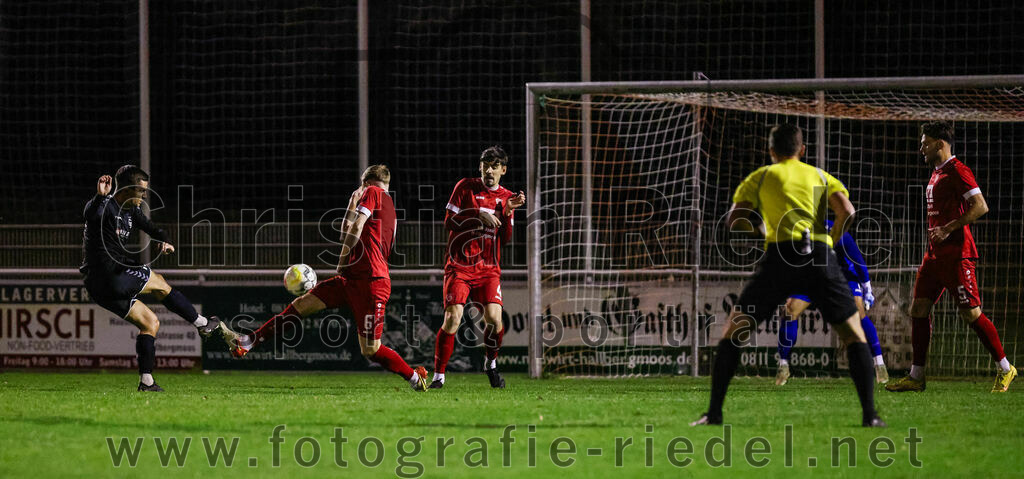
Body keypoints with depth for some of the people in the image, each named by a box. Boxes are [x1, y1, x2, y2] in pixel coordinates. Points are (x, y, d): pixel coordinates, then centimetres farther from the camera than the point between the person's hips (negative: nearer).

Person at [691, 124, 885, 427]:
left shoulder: (760, 177, 19)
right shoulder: (821, 177, 22)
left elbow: (734, 222, 8)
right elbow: (846, 212, 5)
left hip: (781, 255, -1)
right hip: (820, 259, 1)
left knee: (731, 334, 11)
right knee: (855, 337, 12)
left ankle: (714, 412, 3)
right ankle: (869, 414, -1)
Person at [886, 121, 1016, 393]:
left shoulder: (957, 171, -11)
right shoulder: (937, 173, 18)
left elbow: (981, 207, -20)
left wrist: (948, 229, -22)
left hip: (957, 255, -9)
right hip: (935, 255, 9)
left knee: (970, 313, -8)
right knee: (919, 309, 3)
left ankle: (1005, 369, 4)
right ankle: (916, 376, 5)